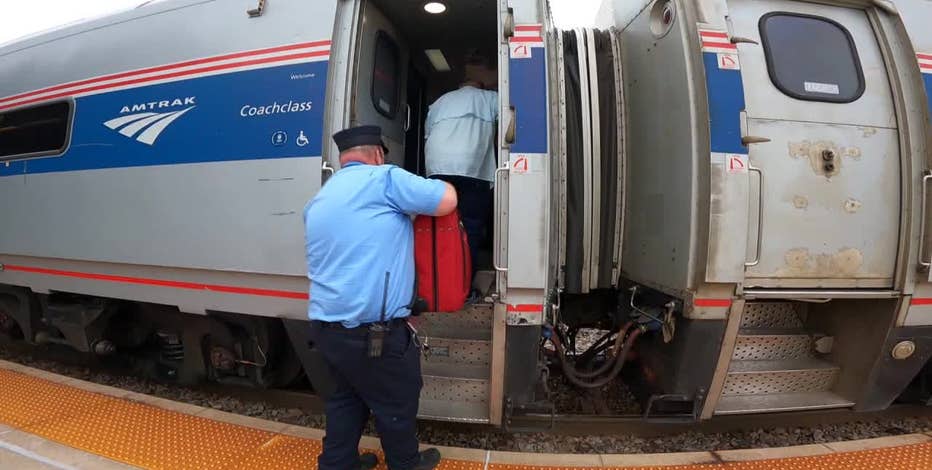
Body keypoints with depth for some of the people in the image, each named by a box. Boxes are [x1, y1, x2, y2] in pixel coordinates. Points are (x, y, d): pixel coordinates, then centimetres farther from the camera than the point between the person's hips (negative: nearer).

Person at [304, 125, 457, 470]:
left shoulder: (318, 201, 16)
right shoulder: (383, 179, -9)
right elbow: (447, 201, -10)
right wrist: (437, 185, 12)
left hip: (325, 326, 8)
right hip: (372, 331, -8)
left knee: (347, 396, 26)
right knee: (396, 403, 14)